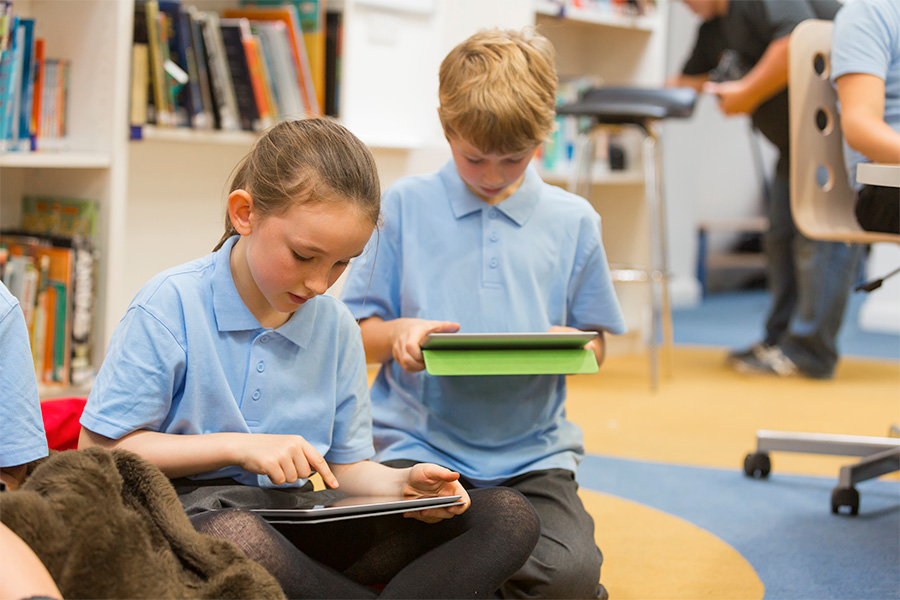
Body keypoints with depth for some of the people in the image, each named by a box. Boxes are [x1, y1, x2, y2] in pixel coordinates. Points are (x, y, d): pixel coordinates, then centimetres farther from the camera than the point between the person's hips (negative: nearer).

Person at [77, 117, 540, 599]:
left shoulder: (336, 327, 9)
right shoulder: (170, 307, -7)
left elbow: (345, 465, 14)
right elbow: (98, 450, -8)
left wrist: (402, 485, -9)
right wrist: (236, 446, -13)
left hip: (297, 524, 5)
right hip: (192, 513, -5)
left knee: (509, 519, -9)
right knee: (234, 536, -44)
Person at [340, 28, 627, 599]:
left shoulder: (573, 221, 9)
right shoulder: (405, 205, 5)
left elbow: (595, 343, 14)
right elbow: (358, 334, 8)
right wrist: (397, 333, -15)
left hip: (530, 453, 1)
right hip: (418, 442, -1)